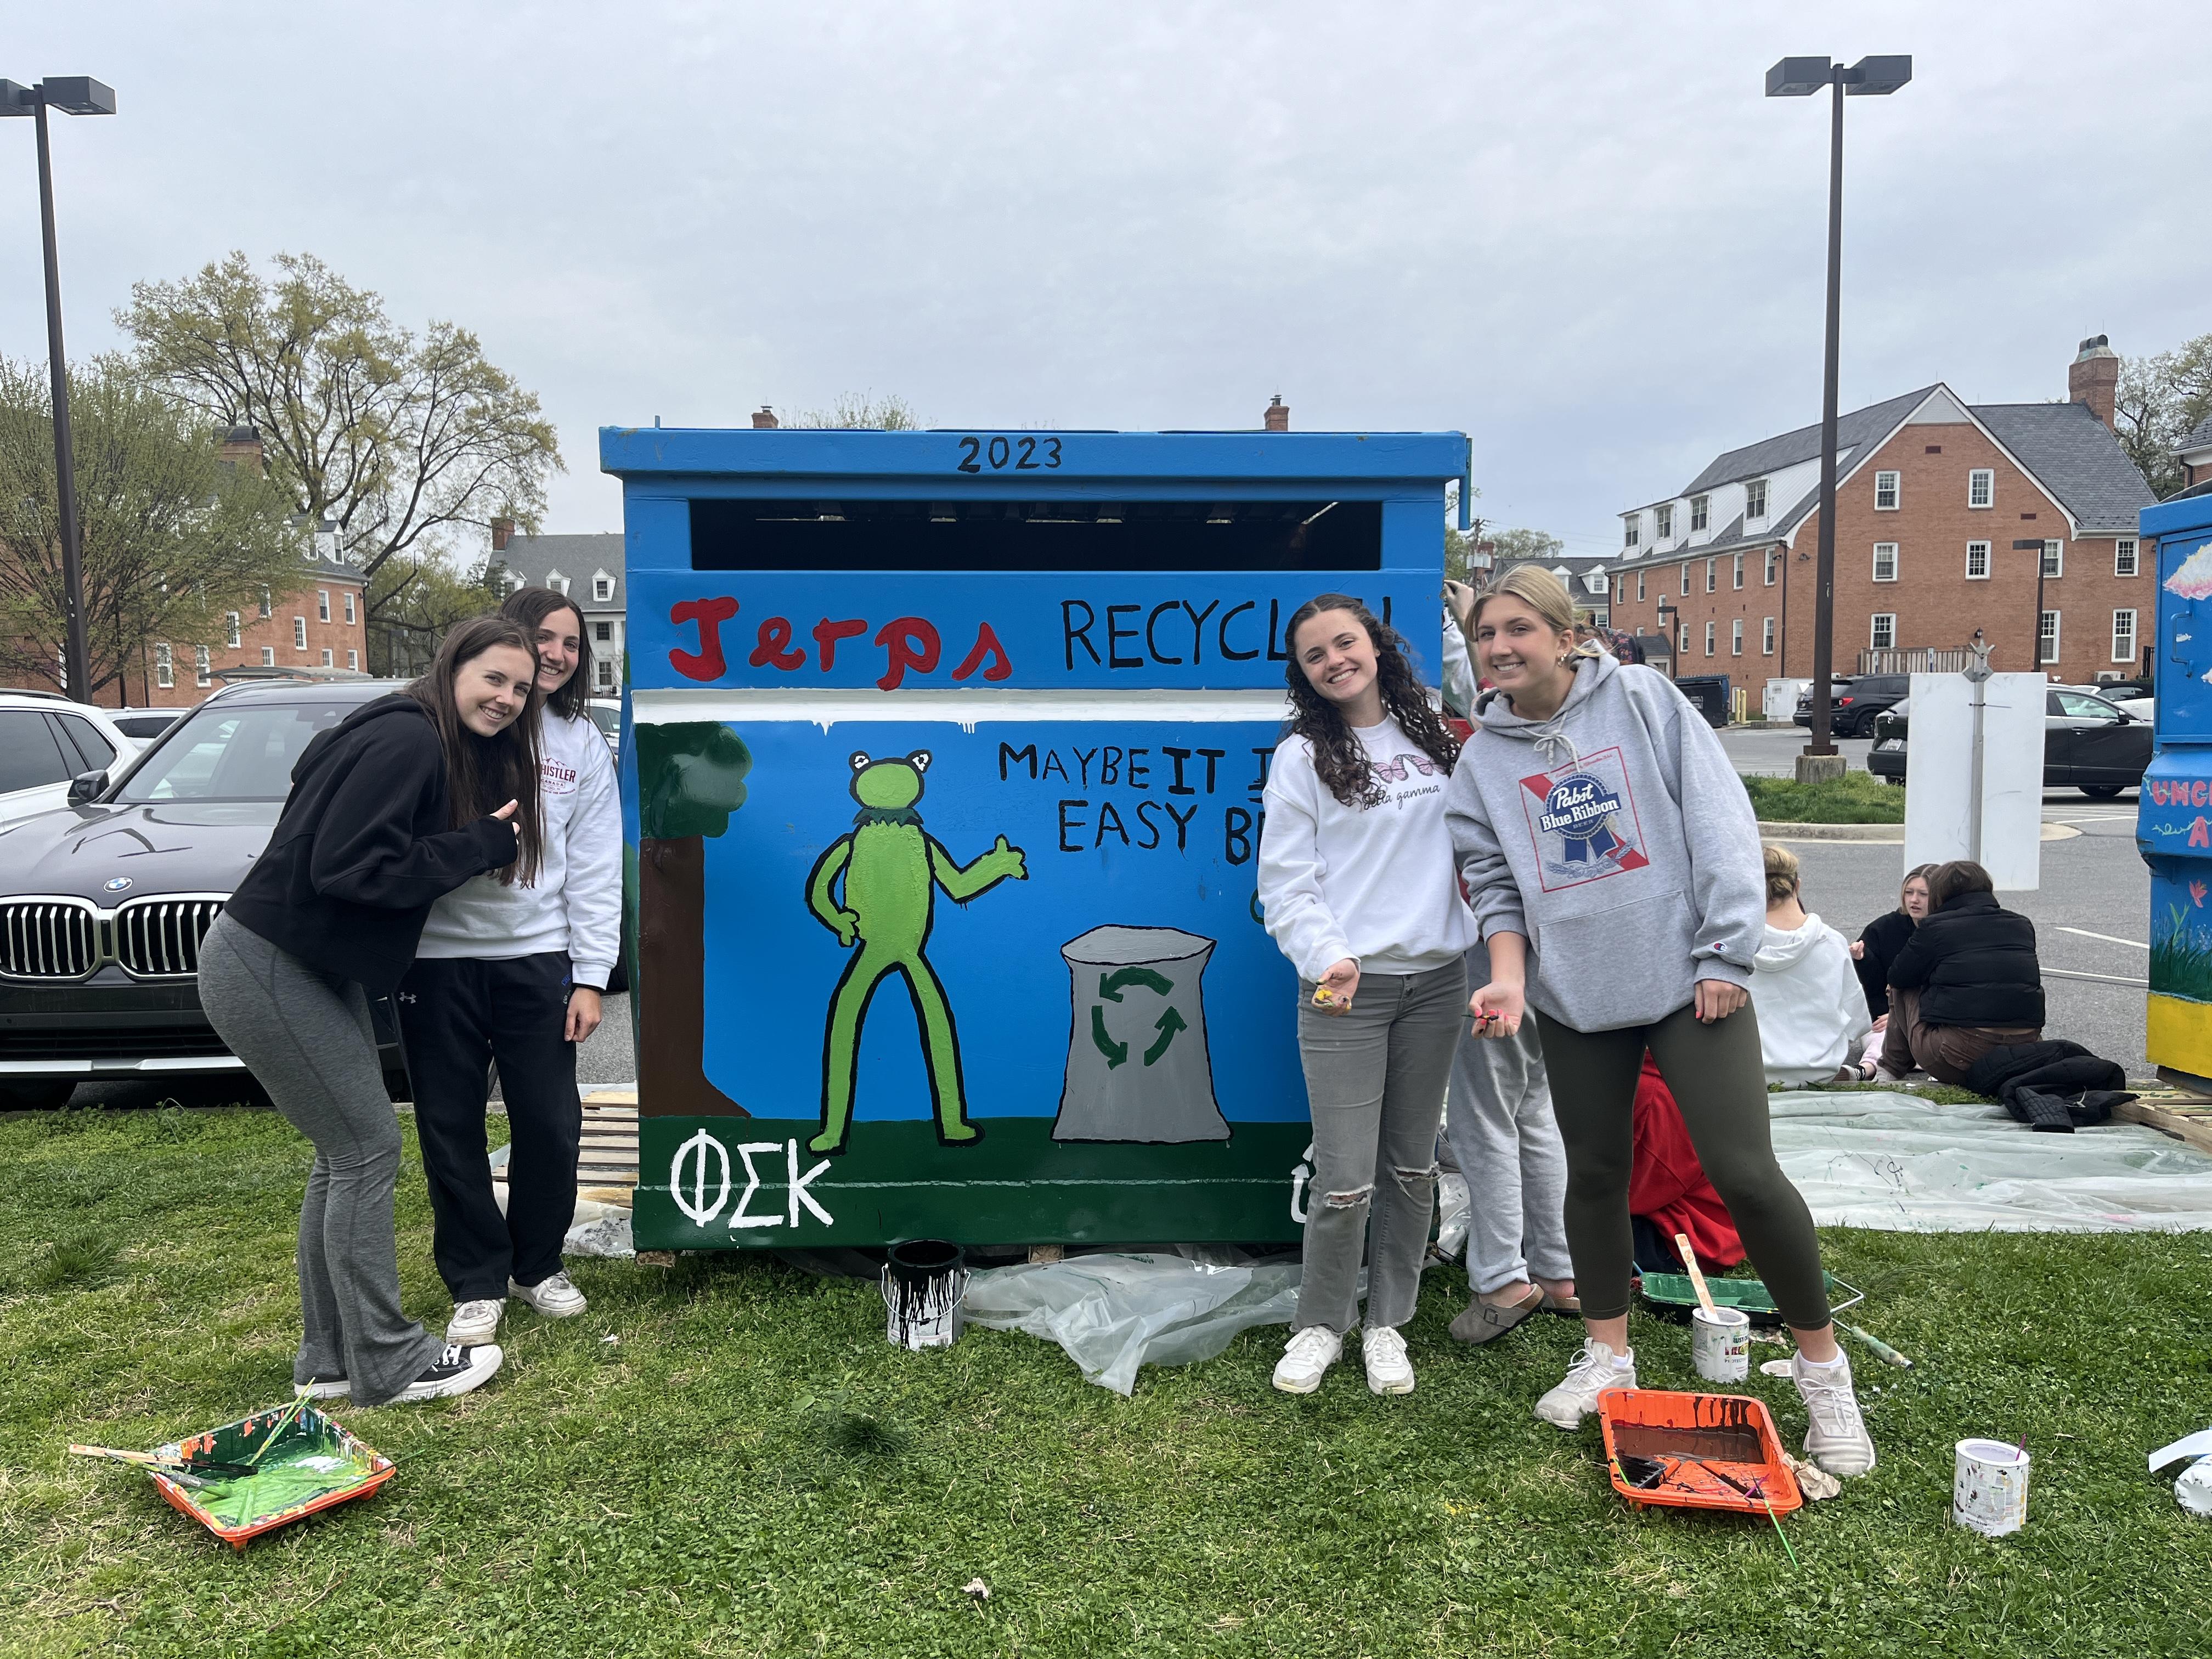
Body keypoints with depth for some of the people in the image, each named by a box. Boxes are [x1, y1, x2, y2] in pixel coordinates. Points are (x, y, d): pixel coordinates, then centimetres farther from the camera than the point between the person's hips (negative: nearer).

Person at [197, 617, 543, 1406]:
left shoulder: (455, 750, 10)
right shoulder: (406, 740, -20)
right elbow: (347, 866, -26)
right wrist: (479, 845, -20)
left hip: (317, 969, 10)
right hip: (263, 971, -10)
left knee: (346, 1155, 12)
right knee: (367, 1147, -5)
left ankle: (330, 1359, 22)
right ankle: (388, 1363, 7)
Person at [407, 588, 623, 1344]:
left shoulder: (583, 744, 9)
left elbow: (595, 870, 7)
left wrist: (590, 977, 1)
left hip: (536, 955, 2)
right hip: (438, 954, -2)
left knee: (550, 1124, 6)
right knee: (451, 1128, 6)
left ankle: (540, 1266, 28)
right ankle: (477, 1282, 22)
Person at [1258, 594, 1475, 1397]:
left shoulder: (1431, 739, 11)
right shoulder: (1302, 756, -1)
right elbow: (1285, 880, -6)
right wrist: (1327, 957, -19)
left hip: (1435, 978, 4)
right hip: (1344, 988, -4)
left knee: (1413, 1168, 11)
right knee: (1344, 1179, -5)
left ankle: (1387, 1322, 28)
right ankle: (1321, 1324, 19)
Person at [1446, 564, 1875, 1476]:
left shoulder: (1644, 700, -3)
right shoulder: (1483, 757, 6)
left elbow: (1721, 821, -7)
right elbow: (1495, 881, 7)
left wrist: (1725, 954, -12)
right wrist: (1509, 979, -9)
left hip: (1688, 979, -3)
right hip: (1572, 994, 4)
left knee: (1745, 1171, -7)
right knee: (1594, 1173, 13)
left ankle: (1822, 1367, 13)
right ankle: (1607, 1356, 31)